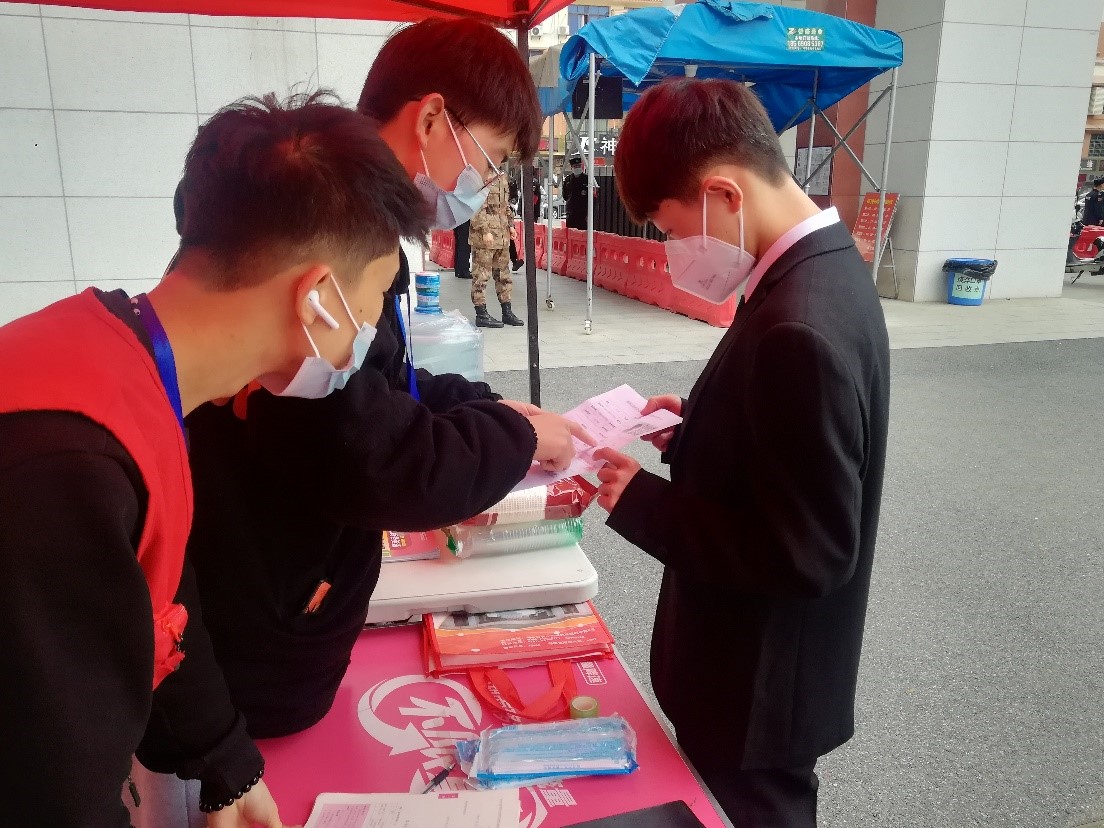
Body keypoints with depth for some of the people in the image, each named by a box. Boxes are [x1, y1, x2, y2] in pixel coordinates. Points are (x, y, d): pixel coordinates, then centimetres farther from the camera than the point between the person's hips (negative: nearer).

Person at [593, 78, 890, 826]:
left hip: (760, 694, -9)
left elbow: (807, 554, -28)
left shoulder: (800, 330, -32)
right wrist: (699, 431, -1)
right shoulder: (822, 267, 0)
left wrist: (640, 503, -22)